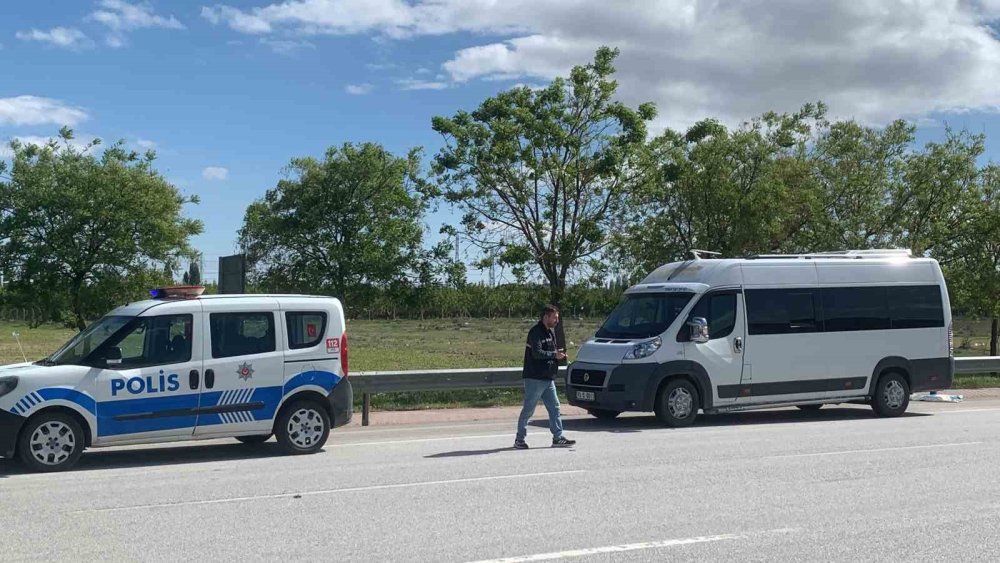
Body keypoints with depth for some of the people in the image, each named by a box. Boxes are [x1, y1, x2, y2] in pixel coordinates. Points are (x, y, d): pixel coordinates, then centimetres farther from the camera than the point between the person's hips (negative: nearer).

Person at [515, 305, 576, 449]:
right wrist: (554, 354, -20)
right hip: (534, 378, -9)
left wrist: (560, 355, 1)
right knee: (528, 410, -2)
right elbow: (537, 353, -24)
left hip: (548, 378, 9)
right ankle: (519, 439, 7)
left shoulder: (550, 333, 16)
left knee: (554, 408, 7)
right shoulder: (535, 332, -13)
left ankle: (558, 438, 11)